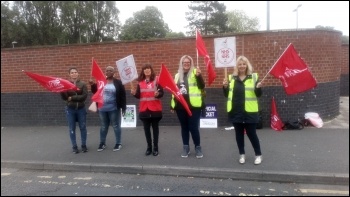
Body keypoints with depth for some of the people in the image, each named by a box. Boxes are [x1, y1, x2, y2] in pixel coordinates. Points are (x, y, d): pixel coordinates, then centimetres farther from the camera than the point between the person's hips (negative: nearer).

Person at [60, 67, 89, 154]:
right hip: (70, 109, 0)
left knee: (83, 127, 7)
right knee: (72, 129, 6)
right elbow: (64, 98, -6)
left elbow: (84, 96, -13)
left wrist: (72, 98, -17)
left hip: (81, 109, 0)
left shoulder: (83, 84, -1)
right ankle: (74, 147, 17)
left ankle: (84, 145, 20)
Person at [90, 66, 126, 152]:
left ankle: (118, 143, 17)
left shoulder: (118, 82, -4)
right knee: (103, 126, 14)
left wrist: (123, 107, -10)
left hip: (114, 109, -4)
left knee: (116, 126, 5)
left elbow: (123, 96, -6)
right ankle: (102, 143, 26)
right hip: (102, 109, 4)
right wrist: (92, 85, -7)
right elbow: (95, 92, 12)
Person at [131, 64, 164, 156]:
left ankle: (155, 148, 16)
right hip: (144, 109, 3)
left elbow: (162, 92, -8)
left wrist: (158, 94, -29)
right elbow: (138, 96, 7)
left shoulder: (156, 80, -3)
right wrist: (134, 93, -13)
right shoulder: (140, 82, 6)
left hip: (155, 108, -3)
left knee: (155, 128, 7)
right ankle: (149, 147, 20)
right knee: (146, 128, 8)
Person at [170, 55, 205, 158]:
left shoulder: (195, 73, 0)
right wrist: (172, 105, 14)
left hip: (193, 106, -4)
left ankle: (198, 147, 14)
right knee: (184, 127, 12)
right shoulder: (177, 75, 14)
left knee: (193, 127, -3)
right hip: (180, 106, 4)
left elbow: (202, 86, -13)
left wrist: (199, 76, -30)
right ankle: (185, 147, 23)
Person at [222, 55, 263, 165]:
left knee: (251, 133, 3)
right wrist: (225, 87, -7)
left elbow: (258, 94, -1)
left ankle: (258, 155, 20)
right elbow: (227, 95, 11)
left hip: (249, 112, -3)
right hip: (235, 111, 3)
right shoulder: (231, 78, 8)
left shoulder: (253, 77, 0)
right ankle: (242, 154, 26)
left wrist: (258, 88, -22)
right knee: (239, 133, 11)